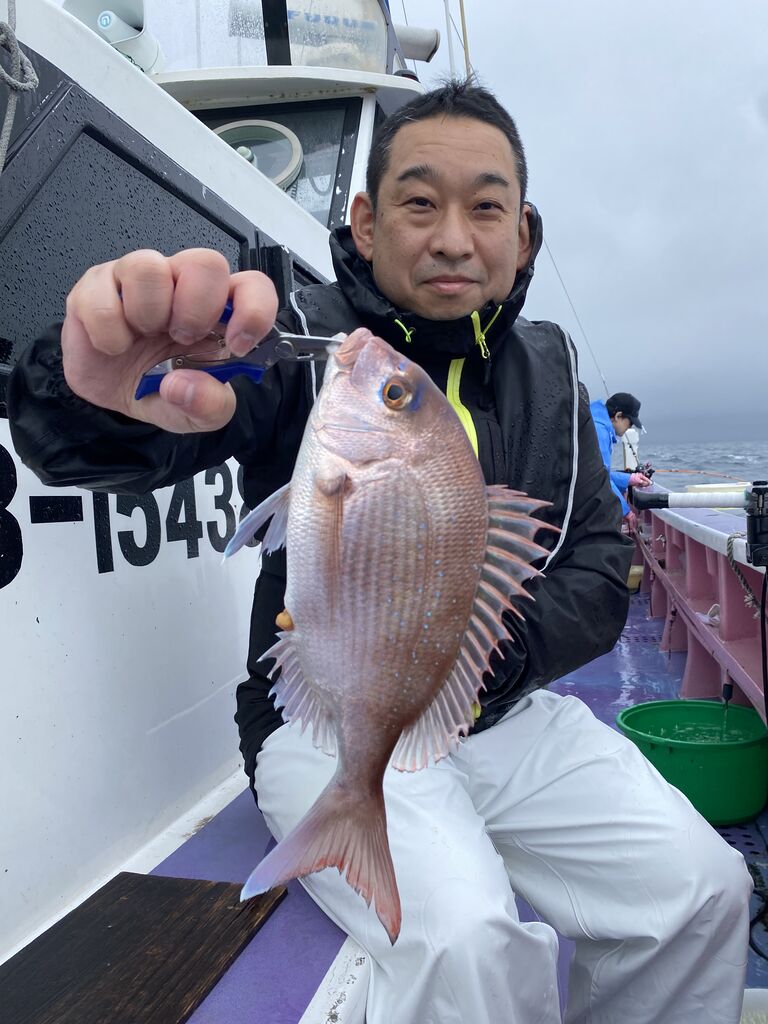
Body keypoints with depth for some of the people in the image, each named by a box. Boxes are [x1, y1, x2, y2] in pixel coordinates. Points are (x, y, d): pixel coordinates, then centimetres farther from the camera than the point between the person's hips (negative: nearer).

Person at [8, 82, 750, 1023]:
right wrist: (97, 396, -49)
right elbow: (76, 448, -23)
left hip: (508, 716, 5)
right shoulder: (298, 341, -9)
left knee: (703, 889, -7)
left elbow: (600, 561, 6)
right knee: (464, 940, -28)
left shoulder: (545, 367, 6)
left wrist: (498, 650, -15)